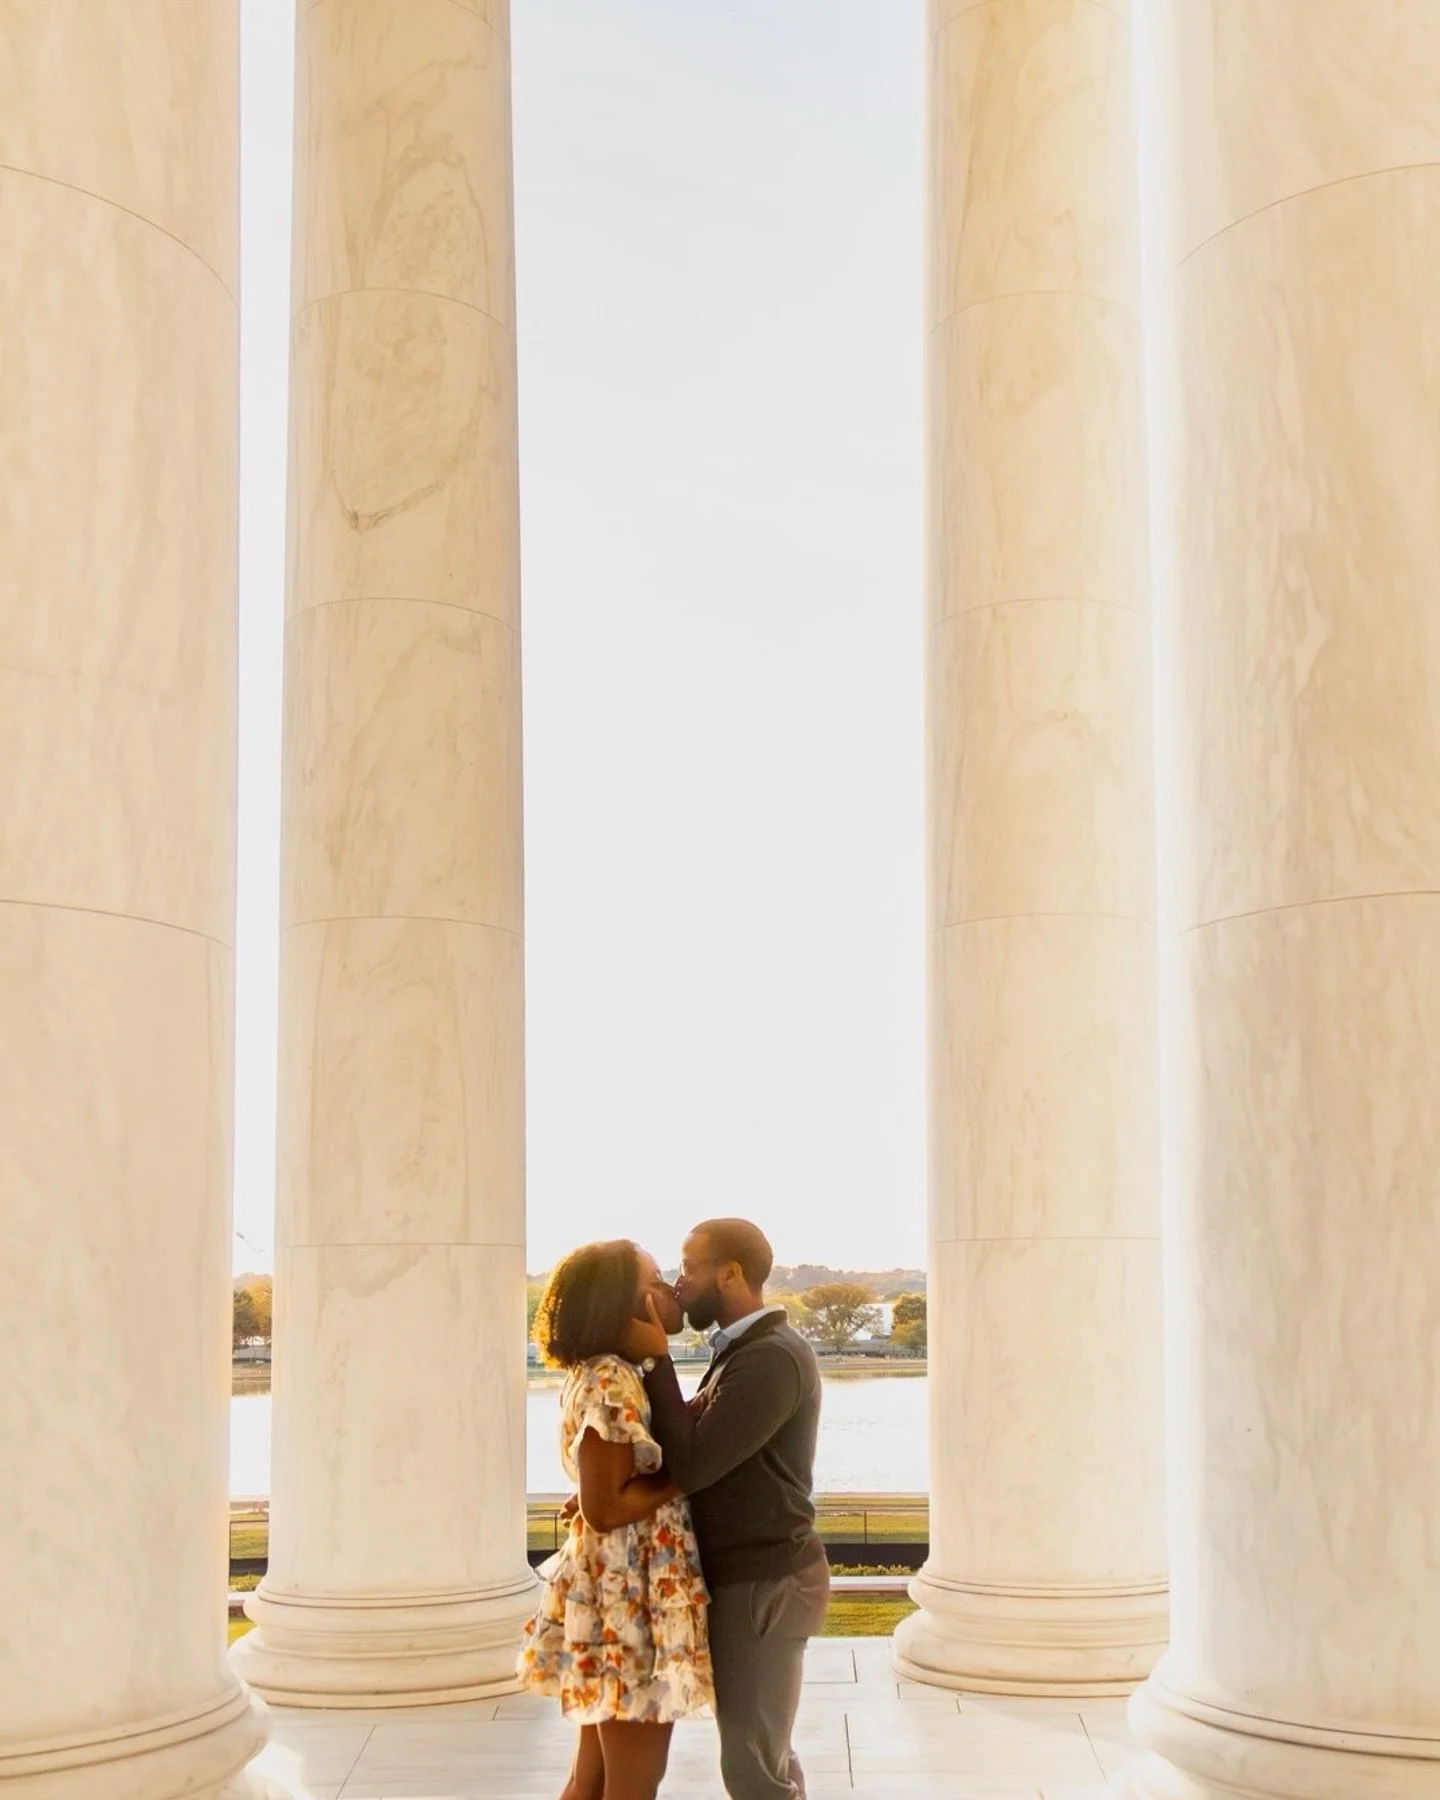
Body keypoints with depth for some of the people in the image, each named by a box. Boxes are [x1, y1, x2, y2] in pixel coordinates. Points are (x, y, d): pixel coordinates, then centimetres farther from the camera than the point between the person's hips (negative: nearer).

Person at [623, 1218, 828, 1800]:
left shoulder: (772, 1358, -21)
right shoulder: (745, 1351, 13)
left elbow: (691, 1466, -24)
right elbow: (699, 1448, 11)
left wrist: (655, 1362, -19)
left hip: (763, 1584, -10)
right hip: (750, 1577, 10)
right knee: (763, 1753, 17)